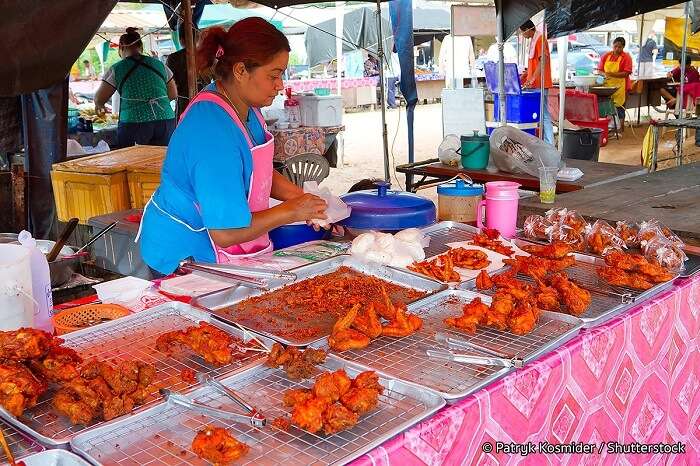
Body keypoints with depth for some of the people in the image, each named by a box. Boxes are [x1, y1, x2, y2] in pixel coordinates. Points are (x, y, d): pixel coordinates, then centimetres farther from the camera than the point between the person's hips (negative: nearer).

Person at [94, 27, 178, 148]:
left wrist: (99, 107, 29)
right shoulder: (159, 64, 11)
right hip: (166, 120, 3)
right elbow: (173, 95, 17)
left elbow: (99, 99, 7)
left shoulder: (117, 69, 3)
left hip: (133, 123, -3)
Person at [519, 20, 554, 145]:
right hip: (535, 84, 10)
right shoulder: (533, 40, 18)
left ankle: (549, 145, -3)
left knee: (544, 114, -7)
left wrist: (533, 78, -24)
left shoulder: (540, 39, -11)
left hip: (540, 84, -10)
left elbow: (543, 60, -21)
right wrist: (525, 75, 19)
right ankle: (545, 141, 12)